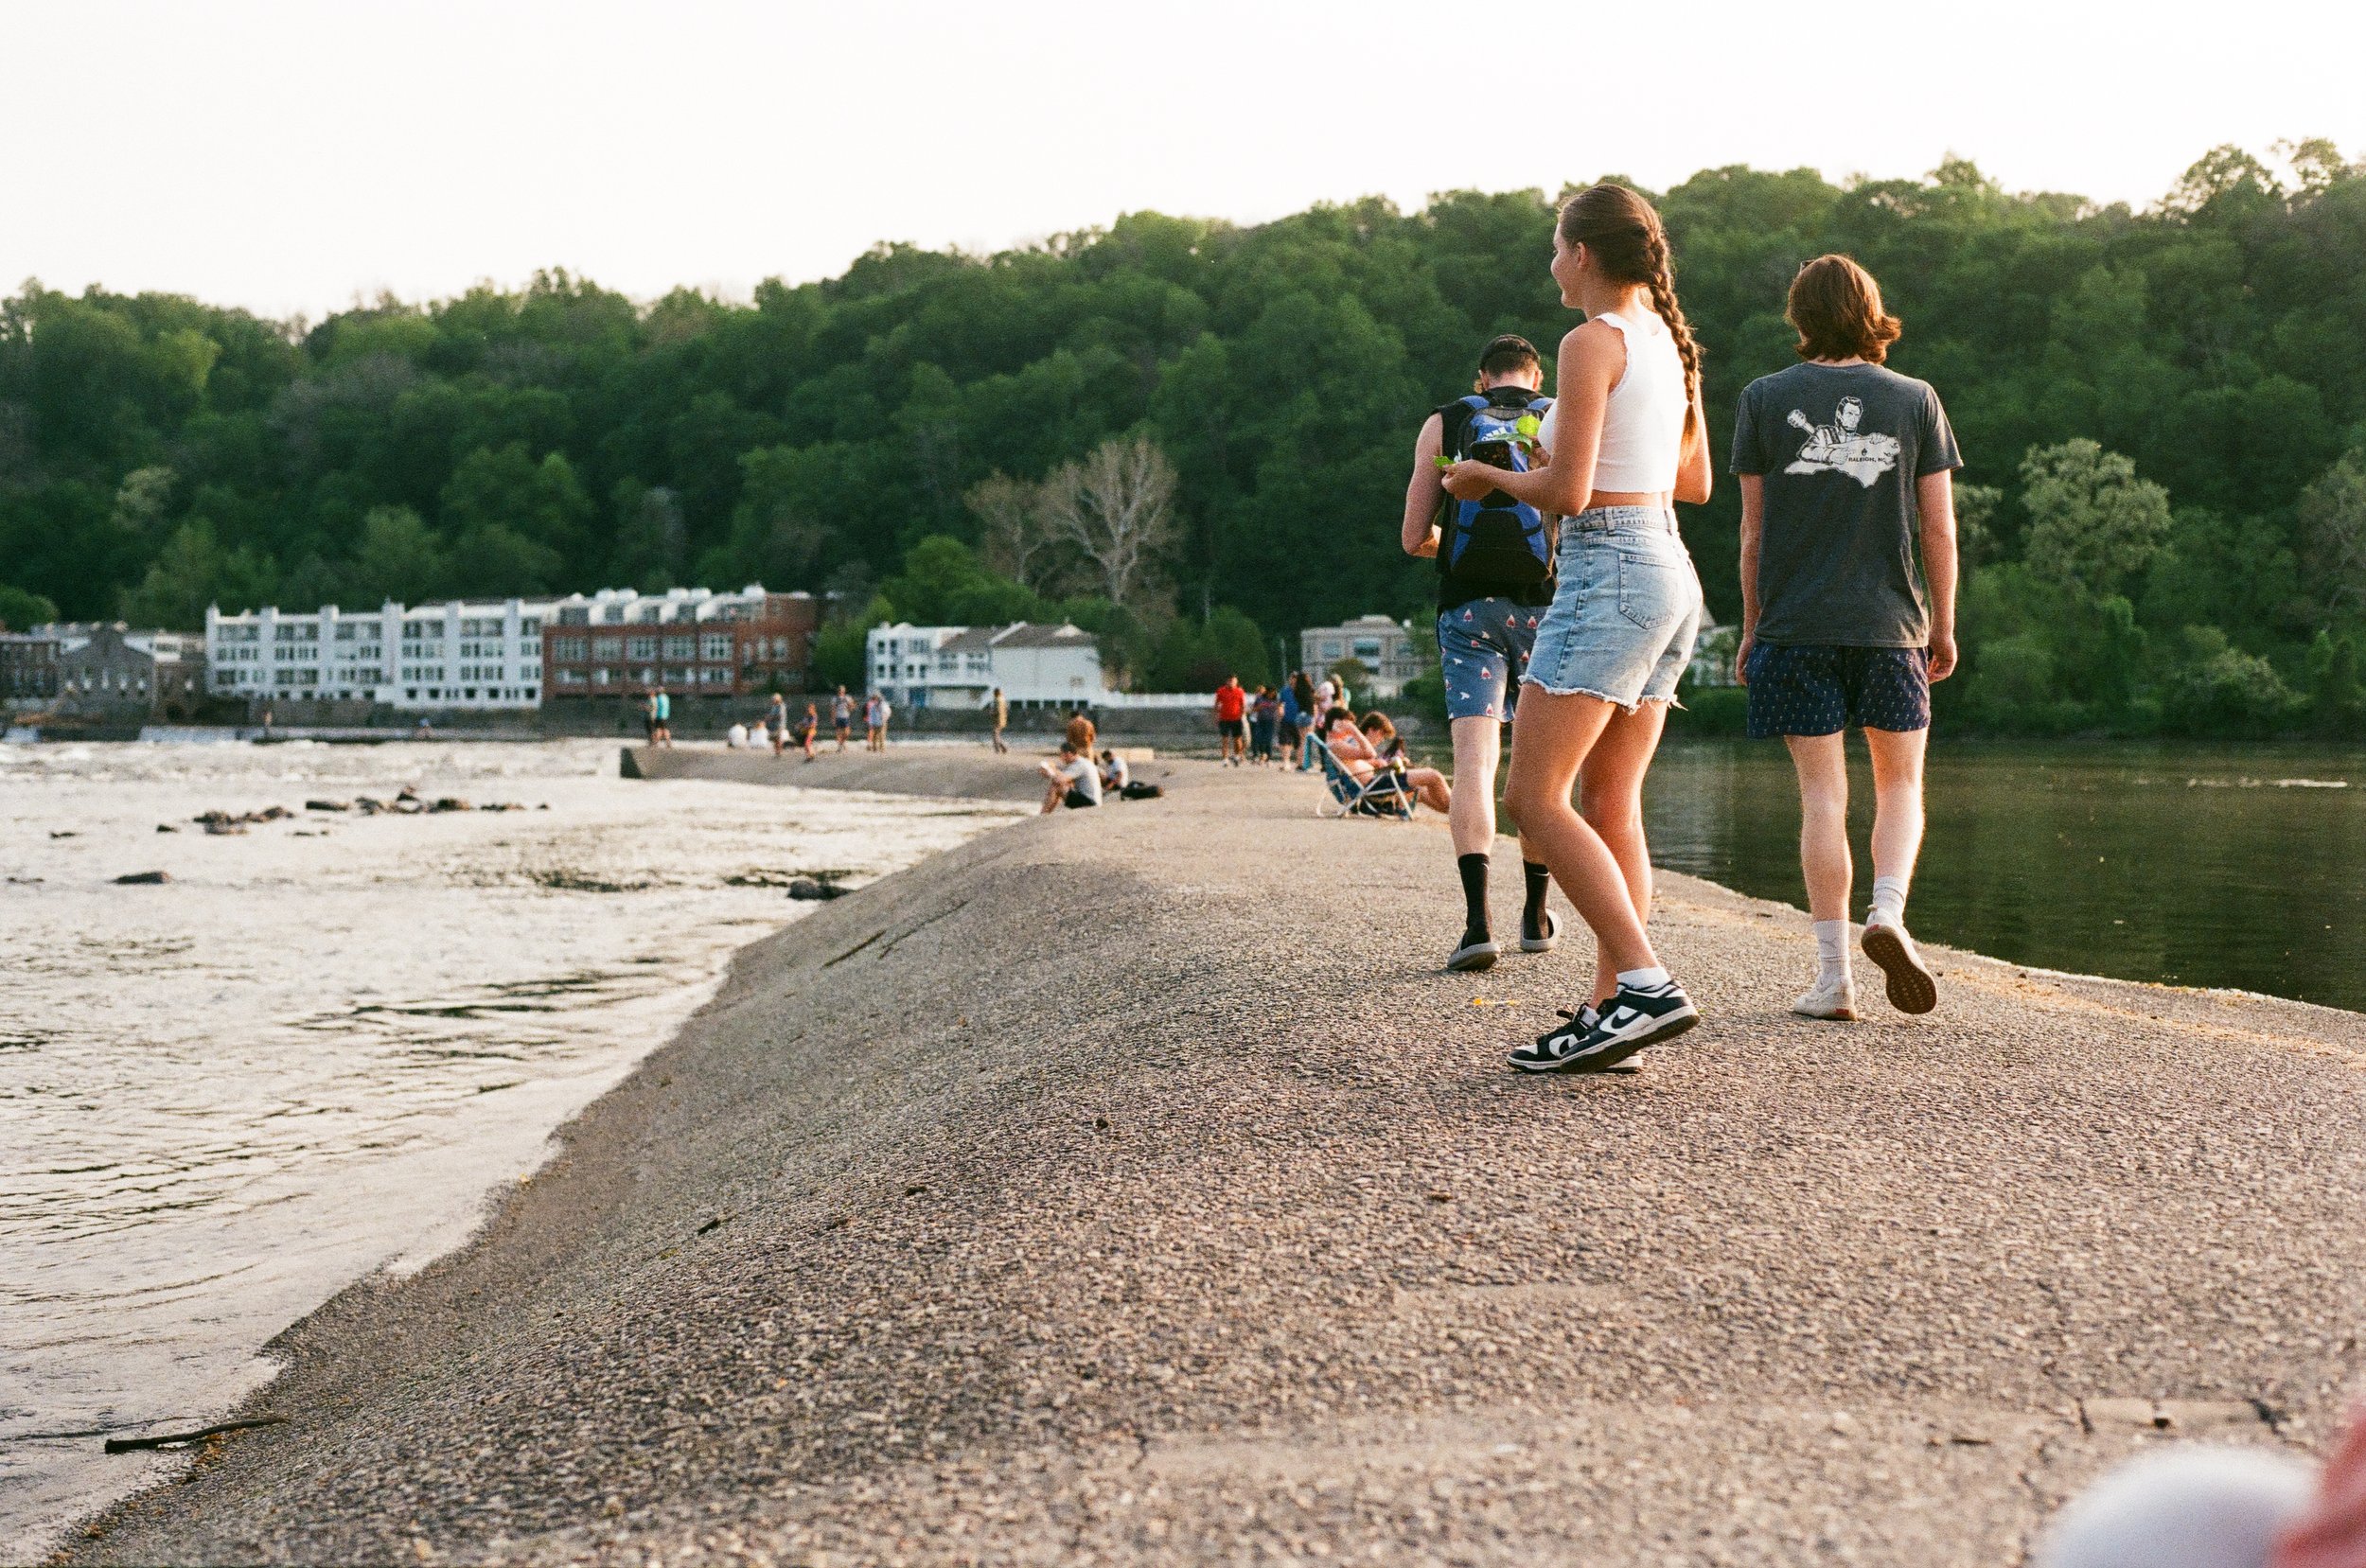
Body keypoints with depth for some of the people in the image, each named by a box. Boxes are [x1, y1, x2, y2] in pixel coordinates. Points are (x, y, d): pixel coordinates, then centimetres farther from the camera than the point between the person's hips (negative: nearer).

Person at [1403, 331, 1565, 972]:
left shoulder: (1443, 424, 12)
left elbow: (1414, 537, 10)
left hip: (1466, 606, -1)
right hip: (1543, 604, 1)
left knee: (1475, 757, -8)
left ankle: (1478, 918, -23)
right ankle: (1536, 915, 22)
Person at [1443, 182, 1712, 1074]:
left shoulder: (1593, 343, -11)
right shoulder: (1669, 342, 15)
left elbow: (1566, 492, -17)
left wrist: (1489, 476, 1)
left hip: (1607, 574, -9)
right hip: (1672, 575, 9)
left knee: (1534, 798, -9)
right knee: (1608, 806, 9)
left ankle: (1646, 983, -18)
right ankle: (1612, 1009, 7)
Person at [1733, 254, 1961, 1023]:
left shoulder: (1764, 399, 2)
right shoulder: (1915, 400, 3)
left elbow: (1753, 531, 2)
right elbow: (1939, 529, 3)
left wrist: (1751, 628, 10)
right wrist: (1944, 627, 12)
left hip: (1796, 624, 0)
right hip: (1891, 622, 0)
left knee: (1822, 795, 2)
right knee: (1901, 784, 15)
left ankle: (1834, 977, 1)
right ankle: (1888, 911, -10)